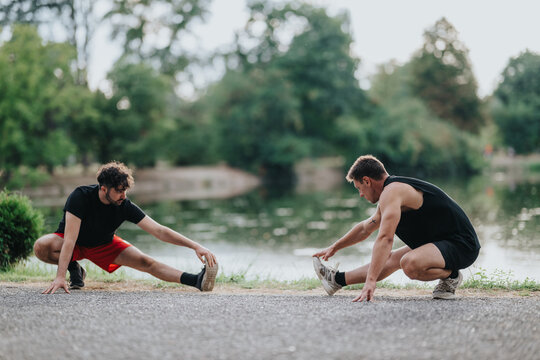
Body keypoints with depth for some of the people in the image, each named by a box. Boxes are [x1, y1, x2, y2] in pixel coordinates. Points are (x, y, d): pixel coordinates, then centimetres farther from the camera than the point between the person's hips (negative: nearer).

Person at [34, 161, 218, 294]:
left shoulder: (125, 206, -23)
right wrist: (60, 277, -44)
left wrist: (195, 246, -33)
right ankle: (74, 268, -6)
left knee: (146, 262, -19)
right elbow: (70, 239, -36)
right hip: (76, 244, -1)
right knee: (41, 247, -33)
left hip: (104, 245, 2)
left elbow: (159, 231, -24)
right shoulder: (81, 197, -32)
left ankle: (196, 280, -30)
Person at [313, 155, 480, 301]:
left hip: (461, 246, -11)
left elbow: (385, 238, -28)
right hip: (442, 241, 11)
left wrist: (370, 281, -32)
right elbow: (365, 228, 30)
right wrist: (334, 247, 37)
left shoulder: (392, 192, -16)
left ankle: (451, 275, -7)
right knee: (392, 258, 21)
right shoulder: (396, 189, 16)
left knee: (410, 264, -34)